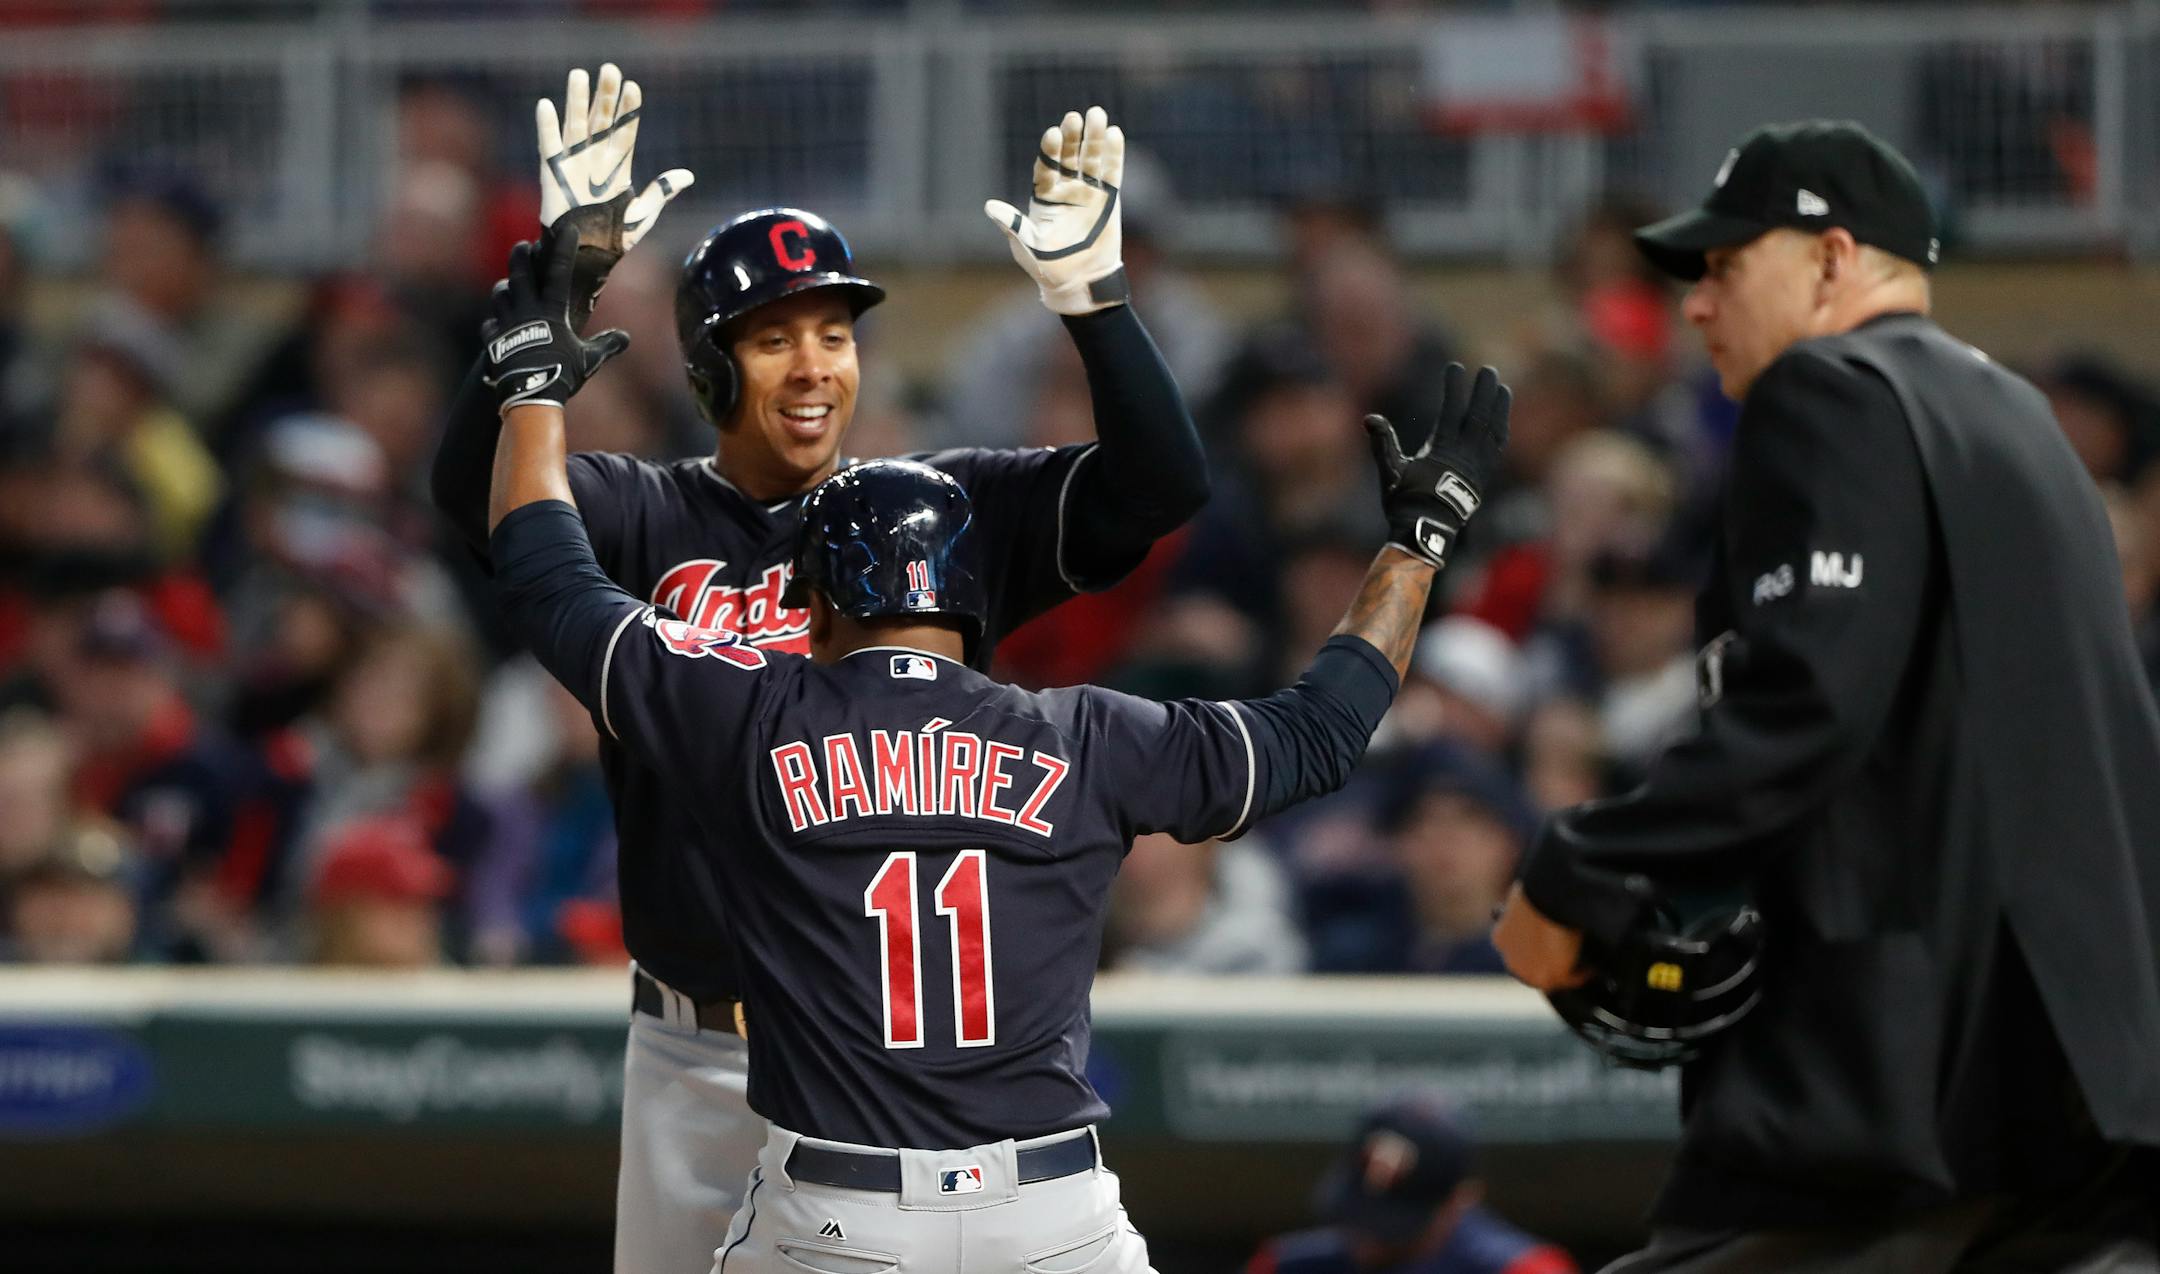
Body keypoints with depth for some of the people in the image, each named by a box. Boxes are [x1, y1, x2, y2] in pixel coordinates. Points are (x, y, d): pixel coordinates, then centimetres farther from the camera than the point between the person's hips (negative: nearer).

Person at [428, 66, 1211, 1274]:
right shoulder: (645, 519, 1)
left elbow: (1163, 487, -6)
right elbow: (479, 483, -18)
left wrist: (1091, 291, -19)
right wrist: (564, 274, -28)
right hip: (697, 1062, 0)